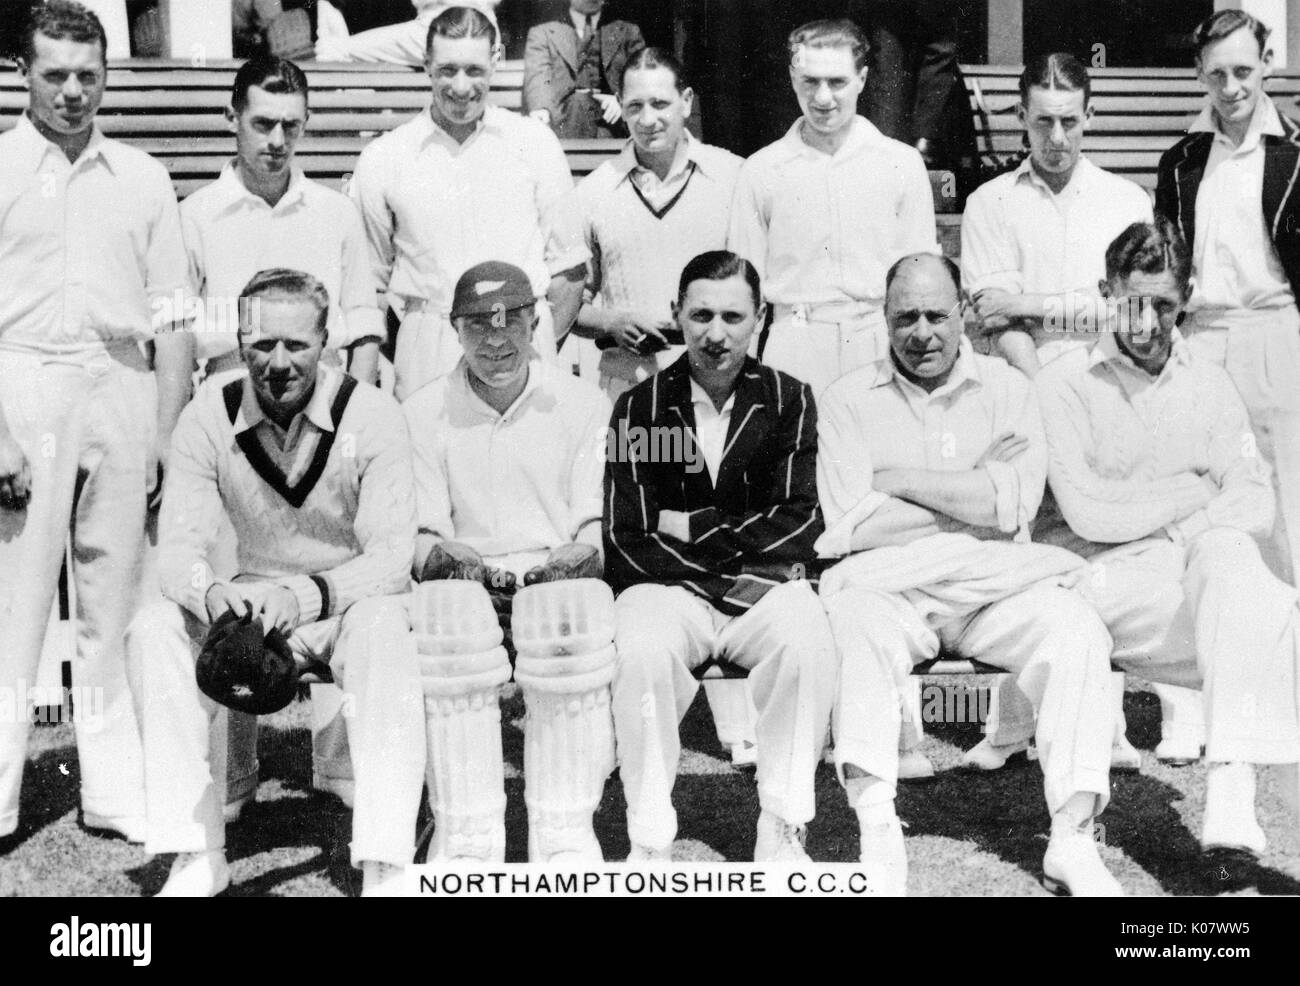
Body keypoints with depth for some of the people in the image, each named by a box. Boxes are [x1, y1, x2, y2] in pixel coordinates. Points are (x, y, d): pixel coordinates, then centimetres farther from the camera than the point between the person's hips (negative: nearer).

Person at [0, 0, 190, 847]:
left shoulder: (143, 179, 13)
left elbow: (170, 321, 12)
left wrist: (167, 436, 4)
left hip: (122, 388, 3)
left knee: (117, 602, 5)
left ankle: (120, 793, 12)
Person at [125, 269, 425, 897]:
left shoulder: (372, 416, -14)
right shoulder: (208, 417, -6)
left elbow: (391, 558, -20)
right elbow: (177, 547, -10)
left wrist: (306, 596, -40)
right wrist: (212, 594, -35)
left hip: (352, 604, -3)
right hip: (251, 603, 3)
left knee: (384, 629, -36)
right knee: (154, 630, -23)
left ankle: (385, 867, -35)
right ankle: (196, 856, -18)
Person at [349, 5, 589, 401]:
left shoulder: (535, 143, 6)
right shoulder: (382, 158, 5)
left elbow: (567, 266, 9)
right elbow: (370, 280, 11)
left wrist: (545, 351, 4)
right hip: (426, 355, 0)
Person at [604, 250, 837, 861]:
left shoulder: (787, 400, 8)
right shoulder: (638, 409, 5)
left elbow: (798, 527, 0)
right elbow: (627, 542, -3)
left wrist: (690, 527, -4)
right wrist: (746, 548, -9)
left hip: (766, 585, 1)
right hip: (668, 587, 0)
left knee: (807, 644, -32)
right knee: (642, 651, -33)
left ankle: (783, 830, -19)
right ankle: (649, 841, -21)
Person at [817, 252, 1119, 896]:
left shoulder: (1006, 389, 10)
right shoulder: (849, 399, 7)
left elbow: (1014, 505, -7)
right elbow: (852, 524, -6)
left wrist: (898, 478, -6)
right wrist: (970, 492, -5)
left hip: (995, 590, 2)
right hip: (890, 586, -1)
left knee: (1076, 631, -25)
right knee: (856, 623, -34)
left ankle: (1072, 840, -25)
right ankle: (877, 835, -39)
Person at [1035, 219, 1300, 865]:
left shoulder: (1207, 383, 16)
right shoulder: (1066, 383, 4)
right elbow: (1089, 515, -7)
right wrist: (1190, 494, 1)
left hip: (1203, 559, 2)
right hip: (1110, 584, -2)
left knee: (1226, 559, -32)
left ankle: (1229, 794, -39)